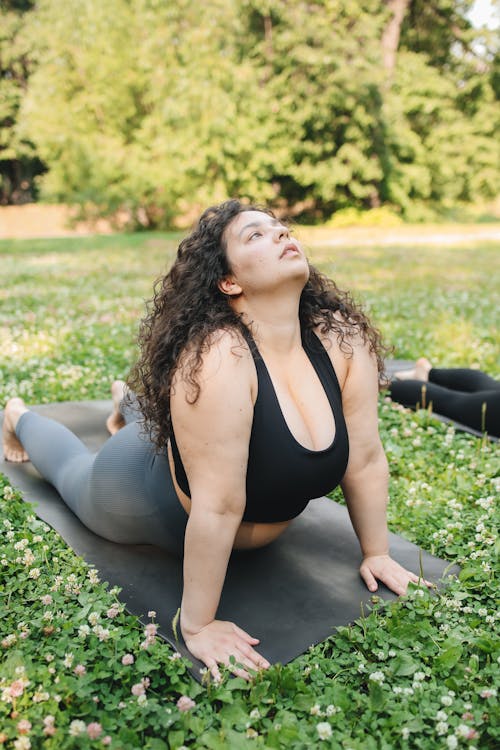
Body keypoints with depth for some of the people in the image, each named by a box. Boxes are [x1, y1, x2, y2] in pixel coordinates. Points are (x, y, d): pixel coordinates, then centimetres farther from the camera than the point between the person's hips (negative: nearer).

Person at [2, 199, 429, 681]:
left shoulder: (342, 337, -25)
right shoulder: (216, 357, -42)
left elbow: (364, 458, -18)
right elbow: (217, 507, -38)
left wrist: (376, 554, -10)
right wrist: (197, 626, -31)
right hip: (153, 499, -4)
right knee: (77, 472, 28)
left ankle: (132, 409, 61)